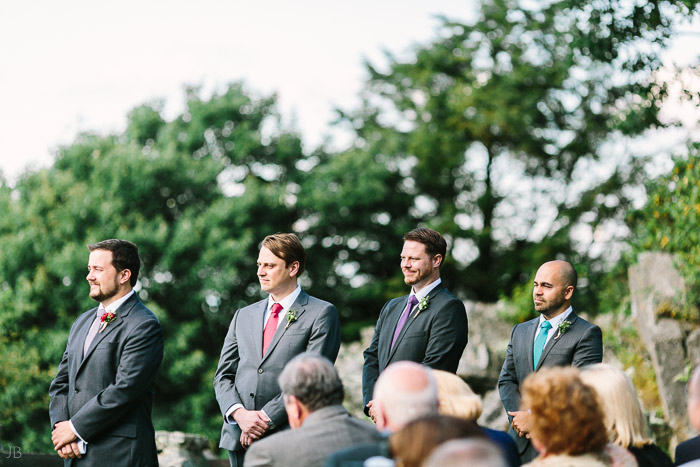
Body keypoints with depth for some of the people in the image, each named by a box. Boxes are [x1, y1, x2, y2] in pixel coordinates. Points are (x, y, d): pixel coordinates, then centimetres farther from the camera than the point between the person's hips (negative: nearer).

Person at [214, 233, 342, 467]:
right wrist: (239, 414, -6)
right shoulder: (243, 316, 18)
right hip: (239, 439, 5)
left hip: (288, 439, -5)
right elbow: (223, 376, 14)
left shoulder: (322, 314, 0)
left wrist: (266, 419, -14)